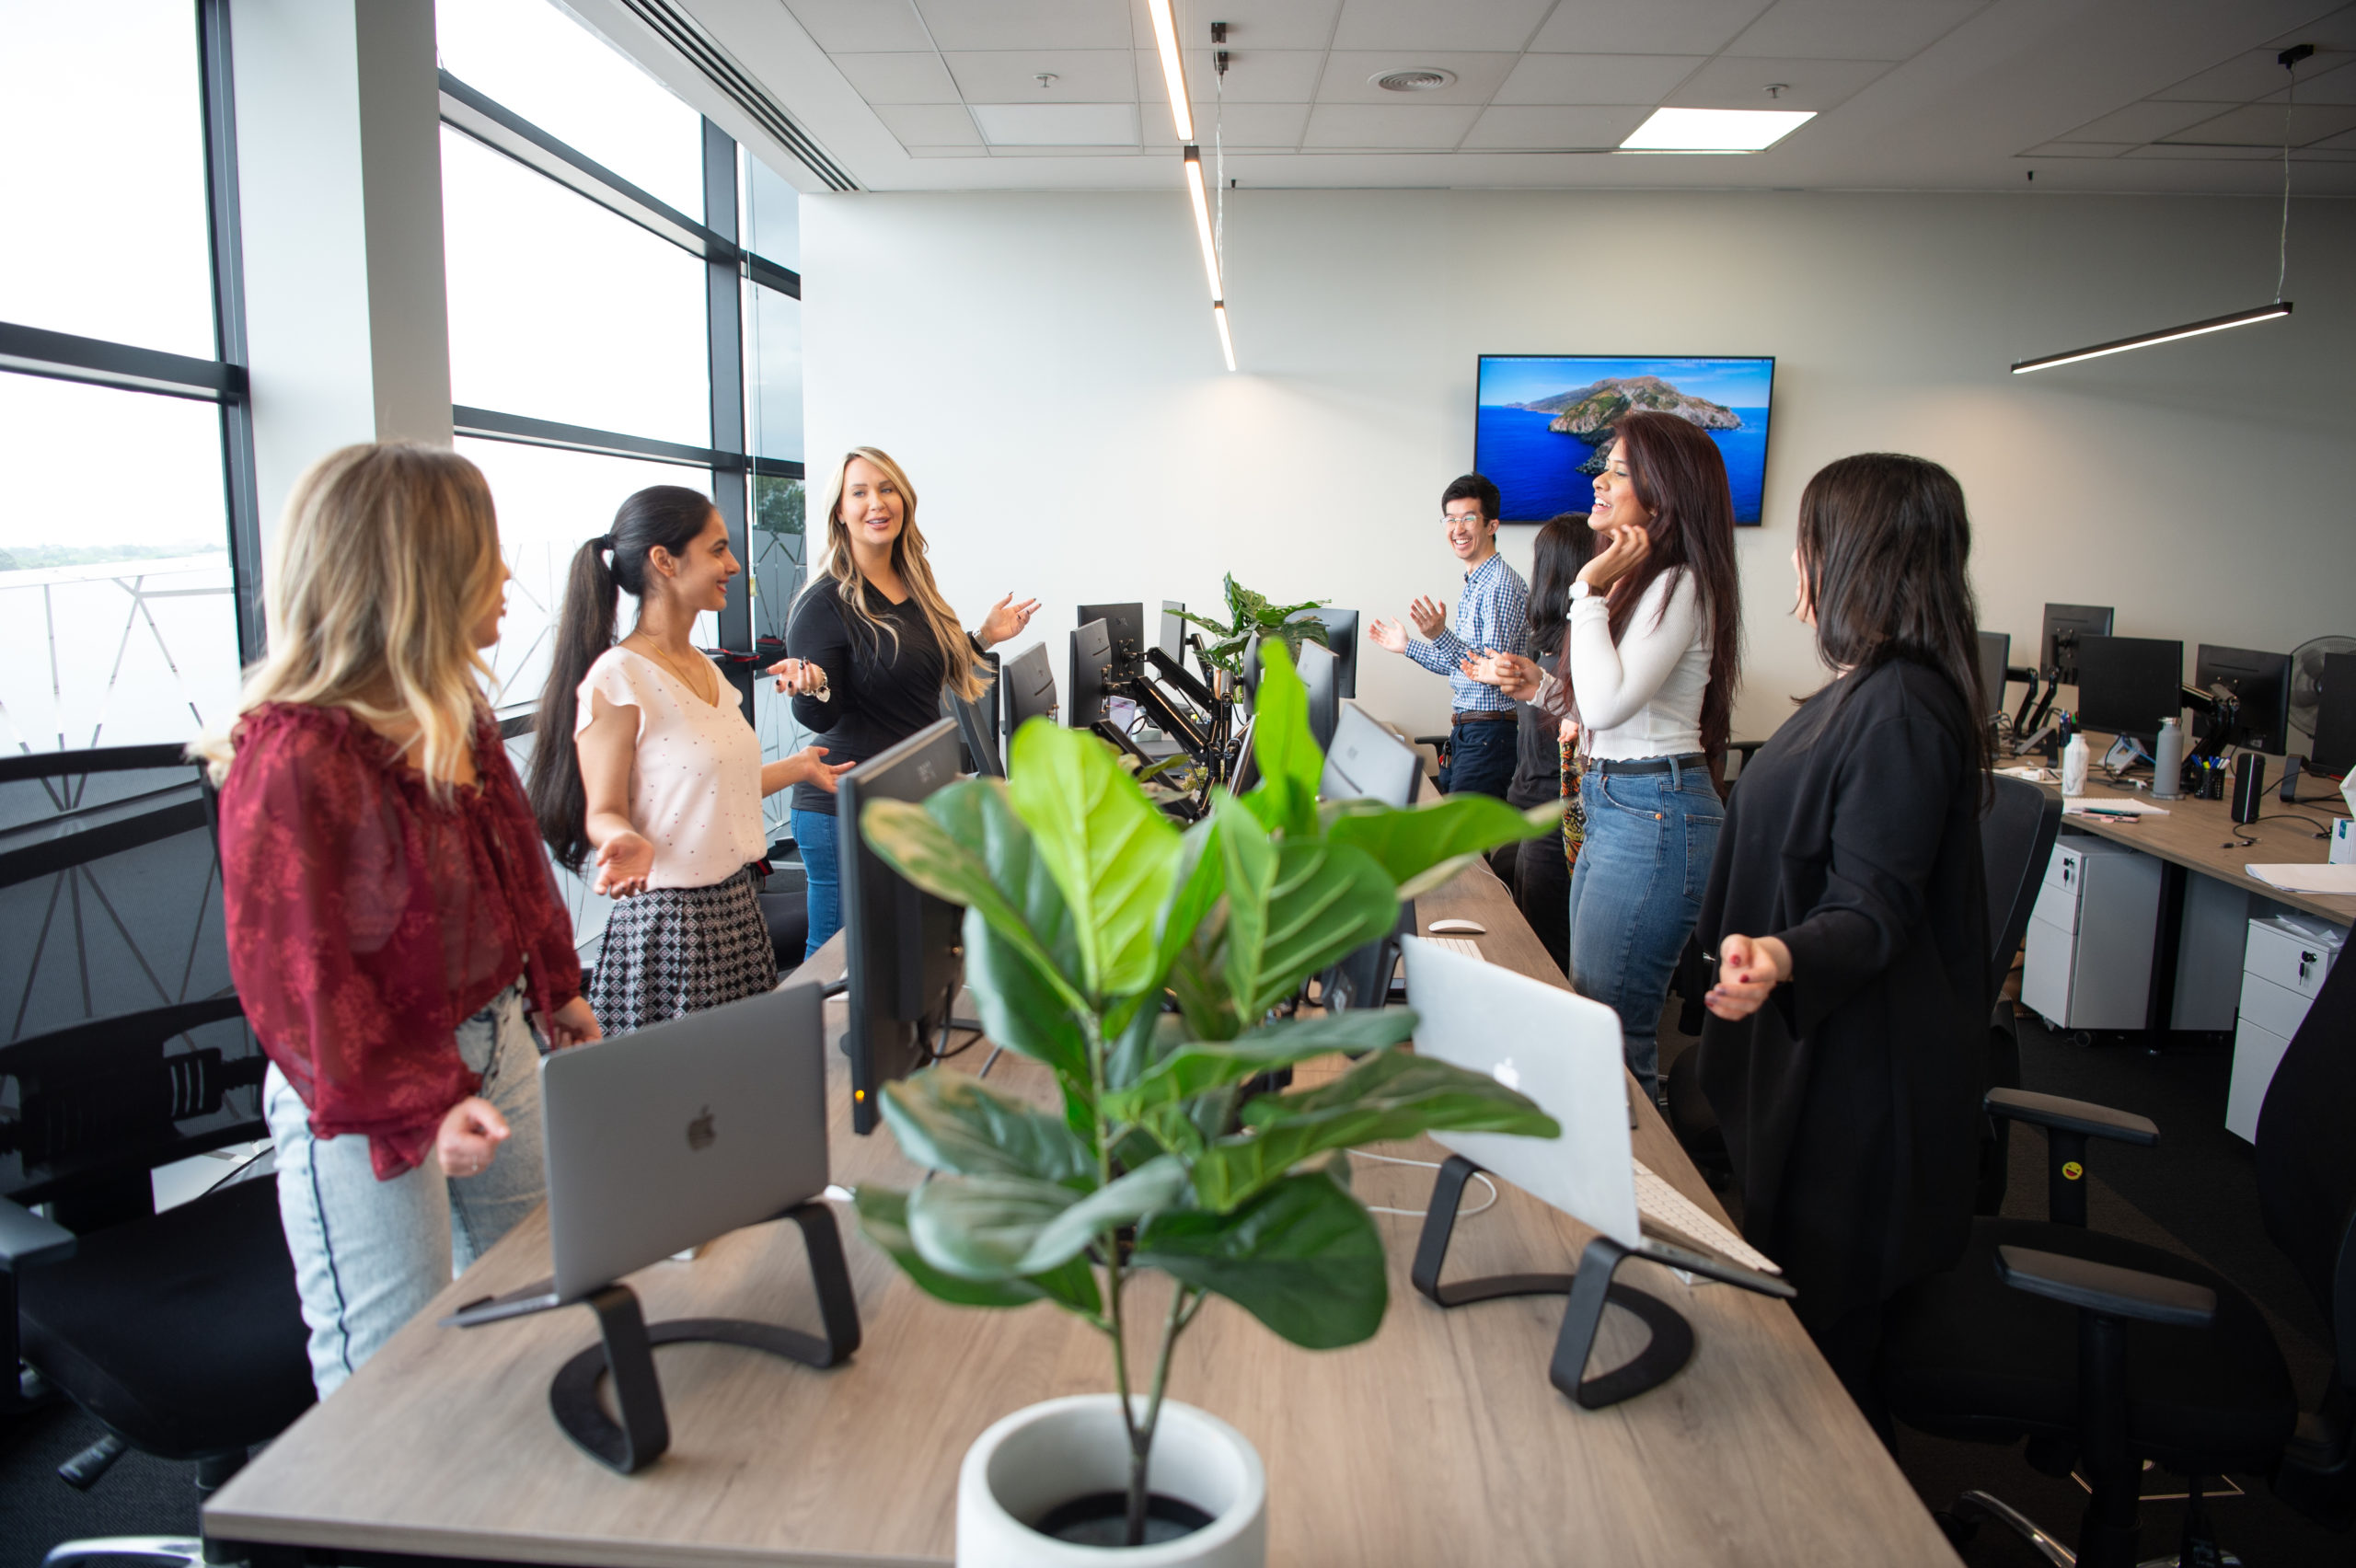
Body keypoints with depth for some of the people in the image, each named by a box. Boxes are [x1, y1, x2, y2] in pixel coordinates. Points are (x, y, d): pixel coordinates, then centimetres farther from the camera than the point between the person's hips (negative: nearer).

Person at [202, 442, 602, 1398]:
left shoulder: (453, 713, 2)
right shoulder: (292, 757, -24)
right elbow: (294, 971, -22)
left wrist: (555, 986, 19)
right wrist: (414, 1107, -25)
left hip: (495, 1040, 9)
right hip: (365, 1091, -8)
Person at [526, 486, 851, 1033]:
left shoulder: (706, 669, 13)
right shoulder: (617, 680, -13)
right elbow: (604, 812, -11)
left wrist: (796, 767, 28)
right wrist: (628, 843, -32)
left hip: (739, 907, 8)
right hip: (669, 922, -8)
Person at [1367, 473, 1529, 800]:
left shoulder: (1502, 584, -14)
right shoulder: (1472, 586, 17)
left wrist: (1441, 637, -36)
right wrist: (1408, 646, 28)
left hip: (1490, 735, -10)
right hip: (1463, 731, 10)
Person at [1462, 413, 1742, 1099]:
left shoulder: (1679, 585, -15)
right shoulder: (1640, 581, 16)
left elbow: (1608, 704, -26)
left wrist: (1591, 591, -19)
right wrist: (1539, 684, 7)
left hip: (1653, 815, -11)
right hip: (1613, 809, 11)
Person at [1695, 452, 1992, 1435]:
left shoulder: (1900, 709, -23)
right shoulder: (1865, 689, 9)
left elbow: (1874, 911, -26)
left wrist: (1782, 960, -45)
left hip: (1858, 1066, -10)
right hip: (1818, 1046, 10)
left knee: (1820, 1310, 3)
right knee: (1794, 1289, 21)